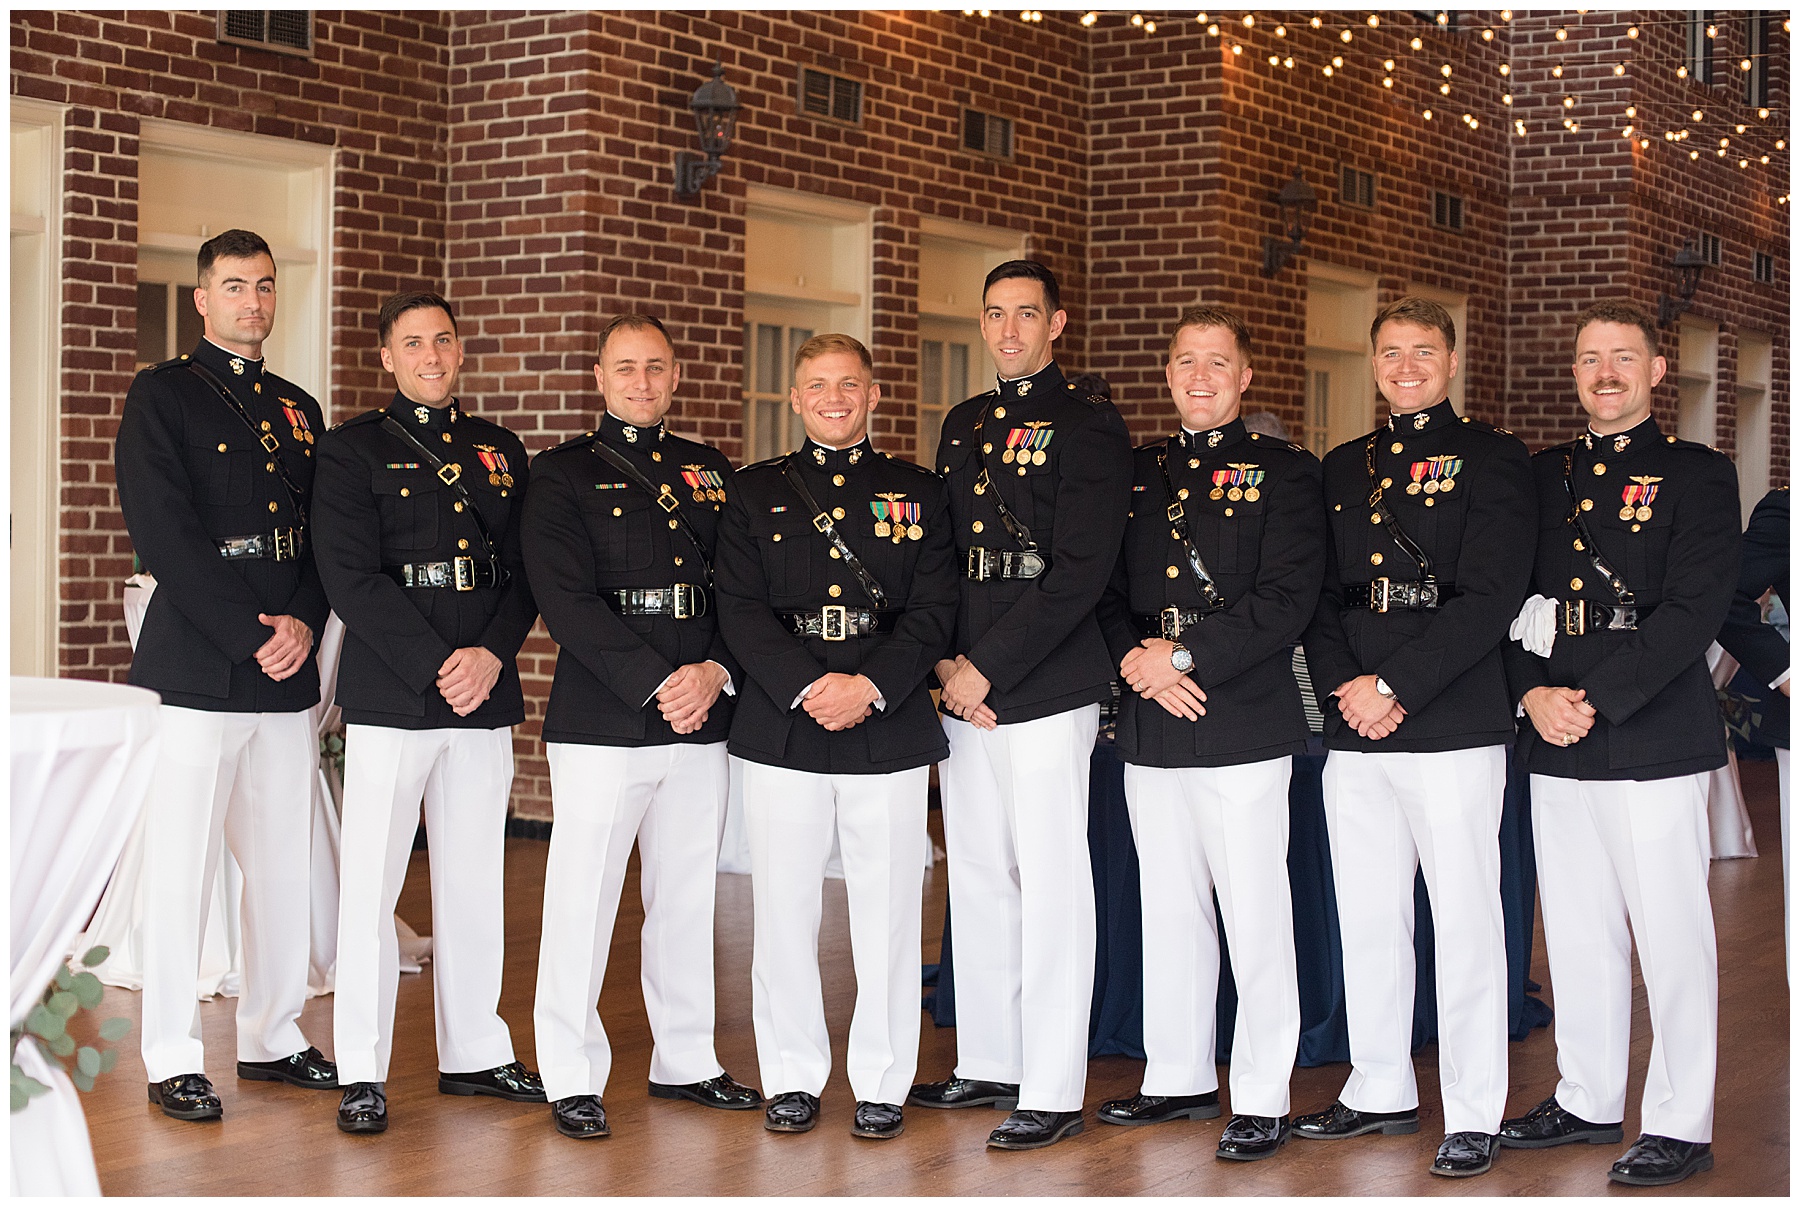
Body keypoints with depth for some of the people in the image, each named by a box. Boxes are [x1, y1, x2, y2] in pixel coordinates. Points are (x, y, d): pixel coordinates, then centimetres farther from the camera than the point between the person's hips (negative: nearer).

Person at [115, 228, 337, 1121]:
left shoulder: (298, 409, 18)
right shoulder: (162, 395, 0)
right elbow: (164, 535, -10)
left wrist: (304, 624, -5)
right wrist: (252, 637, -14)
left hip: (288, 676, 6)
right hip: (195, 670, -6)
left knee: (284, 865, 9)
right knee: (181, 868, -3)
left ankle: (271, 1037, 21)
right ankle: (172, 1061, 5)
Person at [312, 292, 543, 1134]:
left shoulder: (500, 452, 15)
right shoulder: (353, 449, 2)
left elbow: (526, 572, 10)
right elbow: (350, 578, -8)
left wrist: (492, 655, -8)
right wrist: (436, 668, -14)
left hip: (485, 696, 4)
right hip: (390, 695, -4)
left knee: (475, 881, 10)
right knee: (371, 883, -3)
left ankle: (473, 1052, 20)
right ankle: (362, 1072, 4)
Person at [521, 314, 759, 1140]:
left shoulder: (711, 474, 15)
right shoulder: (564, 475, 1)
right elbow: (566, 600, -10)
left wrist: (715, 672, -9)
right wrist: (658, 685, -16)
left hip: (700, 722, 4)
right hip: (601, 722, -4)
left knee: (689, 896, 10)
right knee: (583, 898, -2)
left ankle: (685, 1062, 22)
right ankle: (572, 1078, 7)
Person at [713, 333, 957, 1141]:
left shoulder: (918, 492, 10)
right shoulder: (755, 492, 10)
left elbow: (935, 609, 1)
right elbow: (740, 610, 1)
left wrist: (870, 686, -14)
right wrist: (806, 687, -13)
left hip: (888, 730, 0)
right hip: (780, 730, 1)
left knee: (887, 909, 1)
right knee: (784, 907, 3)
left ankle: (882, 1084, 11)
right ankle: (792, 1079, 16)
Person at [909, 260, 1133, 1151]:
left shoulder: (1087, 427, -5)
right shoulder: (963, 426, 17)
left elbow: (1080, 574, -14)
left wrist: (986, 668, -14)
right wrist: (945, 661, 1)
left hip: (1047, 688, -7)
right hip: (965, 688, 7)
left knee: (1051, 886, -5)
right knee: (976, 878, 12)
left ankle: (1053, 1092, 0)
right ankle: (989, 1065, 23)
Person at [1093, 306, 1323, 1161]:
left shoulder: (1284, 473, 1)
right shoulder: (1137, 474, 16)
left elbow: (1287, 601, -10)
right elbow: (1107, 591, 13)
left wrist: (1185, 655, -15)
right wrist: (1136, 660, -7)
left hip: (1244, 727, -5)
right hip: (1150, 731, 5)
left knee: (1255, 918, -4)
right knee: (1167, 913, 12)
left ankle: (1263, 1099, 4)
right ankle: (1179, 1078, 24)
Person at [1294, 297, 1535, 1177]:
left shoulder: (1492, 460, 1)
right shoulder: (1343, 469, 17)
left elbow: (1489, 600, -10)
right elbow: (1319, 598, 14)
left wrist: (1392, 685, -15)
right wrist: (1345, 692, -4)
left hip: (1453, 730, -5)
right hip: (1354, 737, 5)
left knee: (1465, 922, -2)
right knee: (1367, 920, 11)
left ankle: (1474, 1113, 5)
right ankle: (1381, 1089, 23)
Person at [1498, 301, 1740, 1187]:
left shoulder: (1698, 475, -1)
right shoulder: (1542, 476, 15)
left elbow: (1695, 610, -11)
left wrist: (1595, 700, -16)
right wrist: (1532, 694, -6)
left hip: (1652, 739, -5)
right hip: (1554, 744, 5)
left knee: (1671, 935, -3)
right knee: (1576, 932, 12)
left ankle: (1680, 1124, 7)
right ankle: (1589, 1101, 25)